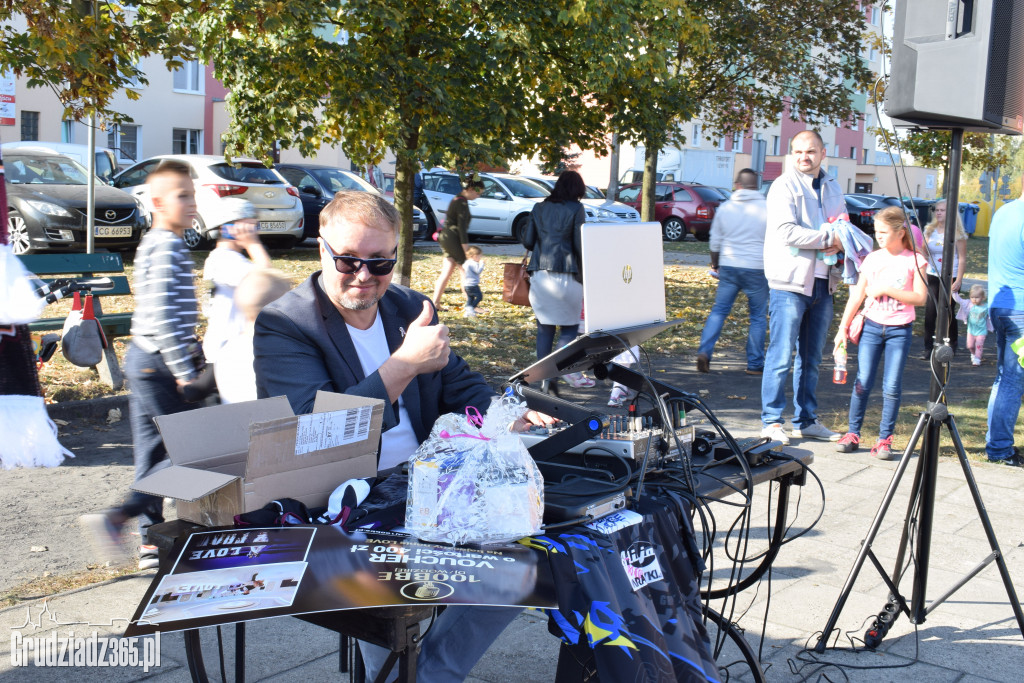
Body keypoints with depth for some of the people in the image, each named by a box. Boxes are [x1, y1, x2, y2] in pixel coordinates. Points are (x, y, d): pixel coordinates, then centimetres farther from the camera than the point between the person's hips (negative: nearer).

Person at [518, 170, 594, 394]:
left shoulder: (539, 208, 11)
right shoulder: (576, 209, -1)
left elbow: (527, 241, 10)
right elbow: (580, 244, -6)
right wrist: (585, 274, 2)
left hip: (539, 273, 4)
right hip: (566, 273, -4)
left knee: (544, 326, 8)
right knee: (569, 324, 8)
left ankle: (546, 377, 6)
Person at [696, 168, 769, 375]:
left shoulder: (725, 208, 4)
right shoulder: (766, 209, -3)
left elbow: (715, 241, 11)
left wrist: (715, 265, 24)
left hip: (729, 266, 2)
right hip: (757, 268, -2)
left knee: (718, 310, 10)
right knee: (758, 317, 7)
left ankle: (704, 351, -5)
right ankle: (755, 364, 10)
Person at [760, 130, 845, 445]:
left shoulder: (833, 188, 17)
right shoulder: (784, 186, -4)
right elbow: (786, 231, -16)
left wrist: (841, 242, -1)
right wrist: (828, 238, -15)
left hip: (823, 283, 6)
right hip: (790, 281, -6)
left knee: (811, 358, 12)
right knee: (781, 356, -5)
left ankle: (806, 420, 20)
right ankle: (771, 421, 3)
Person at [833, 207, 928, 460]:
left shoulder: (914, 260, -2)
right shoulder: (872, 259, 5)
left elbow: (920, 297, -9)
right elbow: (857, 296, 8)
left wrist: (886, 289, -16)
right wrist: (843, 328, 5)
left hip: (900, 330, -2)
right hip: (871, 327, 2)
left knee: (892, 386, -2)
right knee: (863, 382, -1)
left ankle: (885, 439, 6)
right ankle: (853, 434, 8)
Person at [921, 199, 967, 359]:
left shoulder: (957, 233, -5)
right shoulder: (930, 230, 7)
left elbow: (962, 259, -6)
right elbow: (924, 253, 9)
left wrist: (958, 280, -12)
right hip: (932, 276, 4)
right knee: (930, 311, -1)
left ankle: (952, 343, 22)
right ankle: (928, 348, 3)